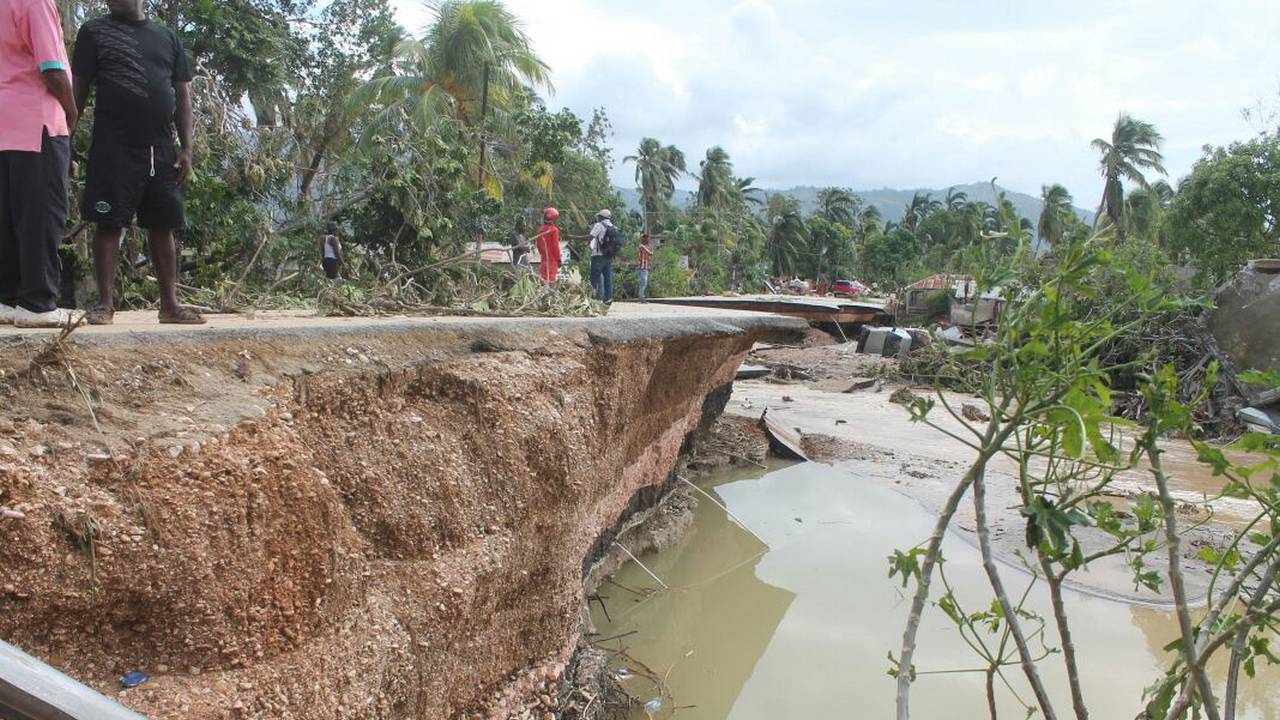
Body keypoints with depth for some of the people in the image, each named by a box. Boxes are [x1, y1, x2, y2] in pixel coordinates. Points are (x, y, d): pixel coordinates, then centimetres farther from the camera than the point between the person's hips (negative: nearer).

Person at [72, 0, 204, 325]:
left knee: (163, 225, 4)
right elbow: (78, 90, 4)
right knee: (109, 224, -3)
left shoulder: (168, 38, 15)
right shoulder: (94, 31, 7)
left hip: (162, 149, 3)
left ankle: (169, 303, 9)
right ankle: (105, 303, 2)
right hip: (114, 147, -3)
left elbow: (182, 96, 13)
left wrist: (186, 148, 4)